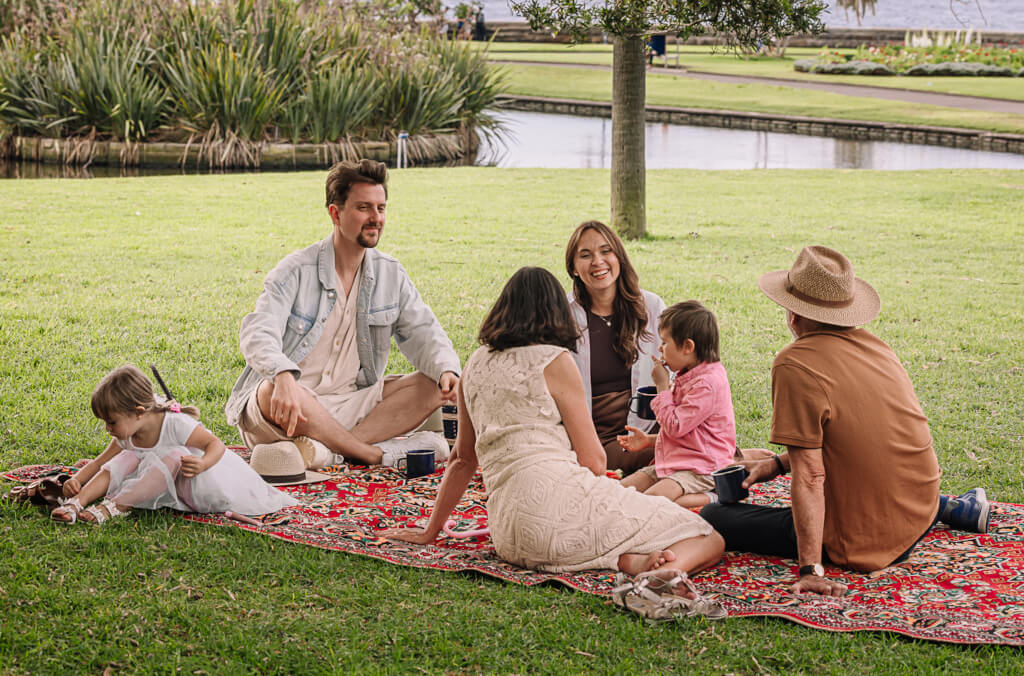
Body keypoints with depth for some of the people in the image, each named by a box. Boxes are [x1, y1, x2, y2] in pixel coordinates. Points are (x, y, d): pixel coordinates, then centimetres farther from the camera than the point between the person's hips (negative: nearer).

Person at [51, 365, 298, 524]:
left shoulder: (175, 424, -25)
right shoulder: (126, 437, -5)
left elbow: (216, 444, -27)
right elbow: (100, 463, 0)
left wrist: (203, 463, -48)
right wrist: (76, 480, -18)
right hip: (170, 485, 6)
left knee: (174, 456, -35)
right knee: (128, 457, -14)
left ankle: (115, 506, -40)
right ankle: (78, 501, -30)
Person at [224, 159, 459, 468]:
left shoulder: (391, 275, 7)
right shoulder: (295, 270, -10)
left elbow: (423, 333, 7)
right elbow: (258, 333, -24)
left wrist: (448, 371, -18)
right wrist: (283, 376, -47)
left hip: (349, 406, 6)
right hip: (290, 409, -5)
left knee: (434, 386, -11)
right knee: (274, 391, -39)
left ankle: (328, 450, -29)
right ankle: (379, 454, -27)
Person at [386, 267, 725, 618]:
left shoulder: (475, 366, 20)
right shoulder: (554, 361, 3)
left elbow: (462, 460, 25)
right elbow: (593, 461, 1)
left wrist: (430, 532, 35)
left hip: (507, 533, 6)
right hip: (556, 500, -6)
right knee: (708, 540, -5)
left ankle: (621, 559, -16)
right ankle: (669, 569, -39)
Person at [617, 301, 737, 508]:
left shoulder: (707, 383, -20)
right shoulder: (688, 377, 15)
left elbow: (674, 426, -21)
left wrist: (662, 386, -12)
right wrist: (648, 440, 17)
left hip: (700, 468, -10)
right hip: (672, 463, 10)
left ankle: (706, 499, -14)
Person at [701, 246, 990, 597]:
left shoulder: (795, 364, -21)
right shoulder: (874, 345, 2)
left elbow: (809, 475, -25)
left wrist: (811, 569, -26)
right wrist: (778, 464, 13)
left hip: (862, 543, -9)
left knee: (713, 516, -4)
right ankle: (952, 508, 26)